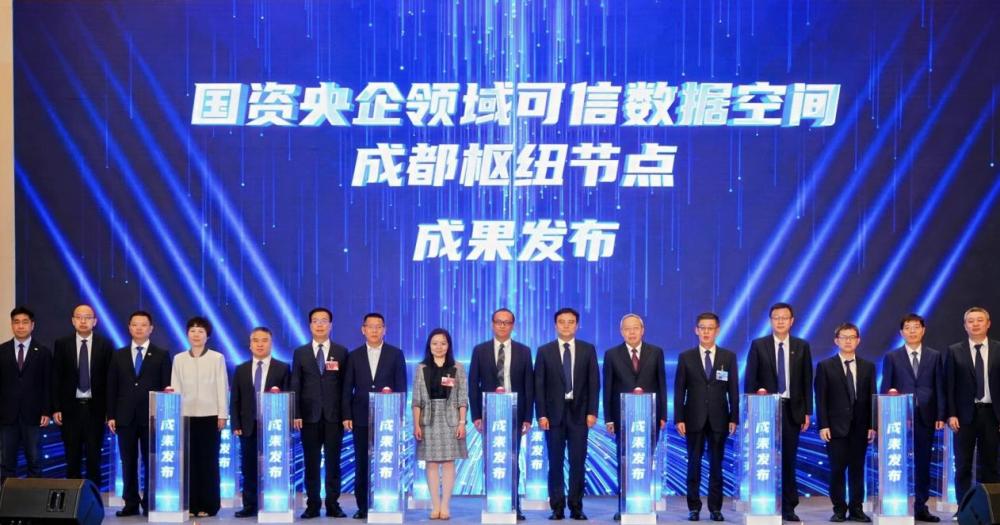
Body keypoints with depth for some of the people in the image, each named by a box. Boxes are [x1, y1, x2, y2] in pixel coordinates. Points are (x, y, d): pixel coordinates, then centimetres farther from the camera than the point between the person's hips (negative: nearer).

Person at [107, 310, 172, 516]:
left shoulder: (161, 355, 4)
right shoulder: (119, 355, 11)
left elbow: (167, 387, 1)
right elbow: (112, 387, 9)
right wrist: (111, 415, 1)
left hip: (151, 417, -2)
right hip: (125, 417, 2)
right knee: (128, 462, 5)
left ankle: (149, 503, 7)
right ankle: (131, 503, 11)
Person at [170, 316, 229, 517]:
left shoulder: (217, 358, 3)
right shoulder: (179, 359, 8)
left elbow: (222, 387, 1)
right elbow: (176, 388, 7)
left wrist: (223, 414, -4)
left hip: (210, 415, -2)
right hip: (186, 415, 2)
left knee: (209, 461, 0)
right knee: (189, 460, 1)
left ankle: (208, 506, 5)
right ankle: (190, 505, 7)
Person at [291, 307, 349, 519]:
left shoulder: (341, 352, 7)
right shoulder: (300, 353, 9)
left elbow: (345, 385, 4)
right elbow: (295, 385, 5)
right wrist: (295, 414, -4)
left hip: (333, 416, 0)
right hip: (309, 416, 1)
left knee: (333, 461, 2)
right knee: (311, 462, 3)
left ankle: (333, 504, 9)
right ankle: (312, 505, 8)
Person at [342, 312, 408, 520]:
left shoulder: (396, 354, 5)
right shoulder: (354, 356, 9)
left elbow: (401, 386, 3)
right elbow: (347, 389, 7)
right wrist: (346, 416, -1)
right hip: (361, 418, 1)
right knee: (362, 464, 3)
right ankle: (362, 506, 9)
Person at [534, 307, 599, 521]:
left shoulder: (588, 350, 7)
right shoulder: (544, 351, 4)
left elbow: (594, 383, 4)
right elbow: (539, 385, 2)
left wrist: (592, 412, -4)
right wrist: (541, 414, -6)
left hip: (579, 413, 0)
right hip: (554, 413, 0)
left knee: (578, 463, 1)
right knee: (555, 463, 2)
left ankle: (576, 507, 8)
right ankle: (557, 507, 8)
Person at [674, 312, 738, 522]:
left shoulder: (729, 357, 5)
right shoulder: (685, 357, 4)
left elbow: (733, 390, 4)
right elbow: (679, 390, 2)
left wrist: (734, 418, -2)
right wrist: (679, 419, -5)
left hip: (719, 420, 0)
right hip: (694, 419, 0)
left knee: (716, 465, 4)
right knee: (694, 465, 3)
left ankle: (715, 508, 10)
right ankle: (694, 508, 9)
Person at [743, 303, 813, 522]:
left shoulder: (802, 346, 7)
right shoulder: (758, 345, 2)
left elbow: (807, 381, 6)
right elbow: (750, 380, 1)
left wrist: (807, 412, 2)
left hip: (792, 409, 1)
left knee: (789, 460, 4)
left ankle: (788, 508, 10)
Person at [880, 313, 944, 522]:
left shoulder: (935, 356, 9)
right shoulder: (892, 357, 4)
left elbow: (940, 387, 6)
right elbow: (884, 388, 1)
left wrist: (941, 415, -2)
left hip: (925, 417, 2)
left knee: (923, 463, 6)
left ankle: (921, 507, 12)